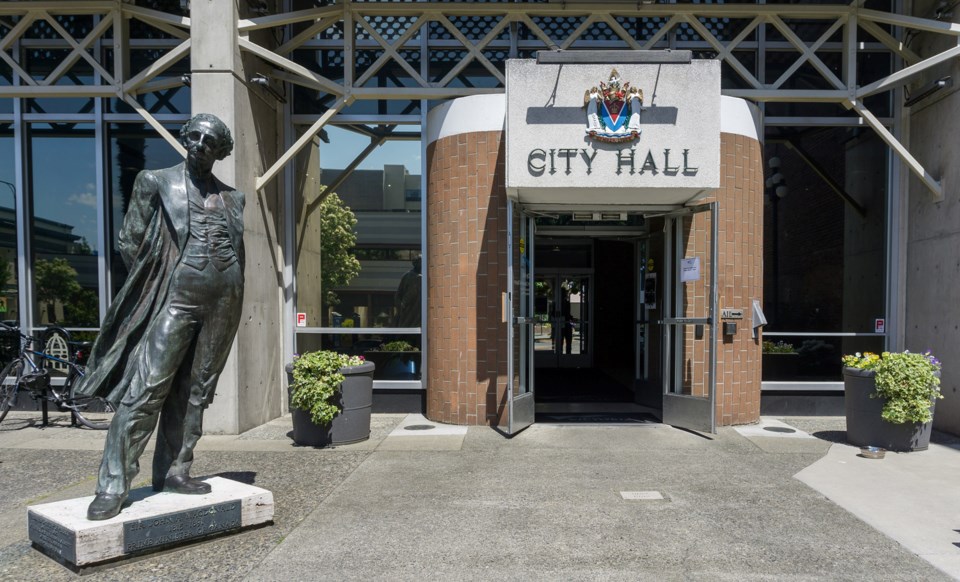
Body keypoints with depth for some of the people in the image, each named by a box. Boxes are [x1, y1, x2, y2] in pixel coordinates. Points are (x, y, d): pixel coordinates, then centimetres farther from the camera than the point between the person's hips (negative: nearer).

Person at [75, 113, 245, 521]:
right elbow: (130, 243, 5)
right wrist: (155, 284, 3)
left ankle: (173, 472, 17)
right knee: (148, 387, -10)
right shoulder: (156, 182, 6)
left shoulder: (232, 198, 15)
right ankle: (113, 485, -4)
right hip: (178, 296, -4)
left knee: (196, 391, 8)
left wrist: (230, 292, 13)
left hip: (225, 300, 4)